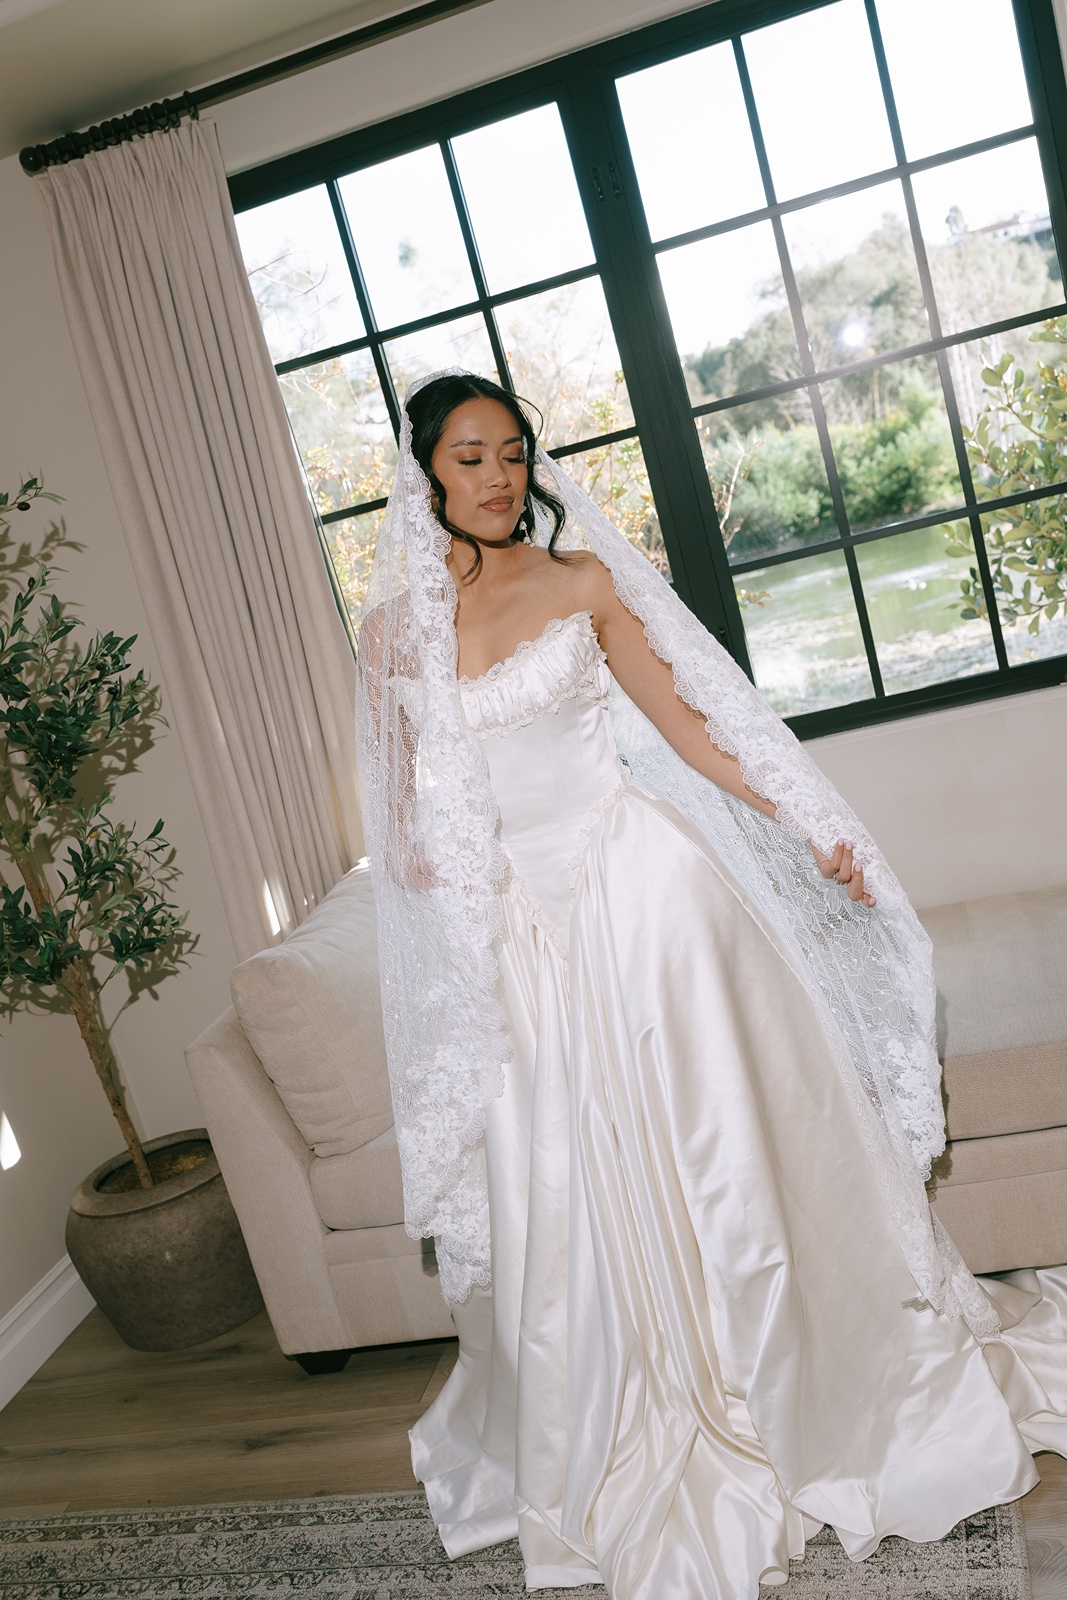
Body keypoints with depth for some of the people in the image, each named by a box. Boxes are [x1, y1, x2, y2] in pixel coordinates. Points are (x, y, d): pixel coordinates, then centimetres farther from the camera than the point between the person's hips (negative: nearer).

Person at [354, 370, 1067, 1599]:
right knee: (567, 1189, 9)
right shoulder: (394, 627, 5)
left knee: (713, 1144, 6)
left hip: (636, 885, -1)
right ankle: (632, 1454, 32)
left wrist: (808, 833, -1)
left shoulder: (581, 578, 1)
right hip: (520, 927, 2)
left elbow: (686, 722, 2)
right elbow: (406, 817, 11)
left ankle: (815, 1405, 31)